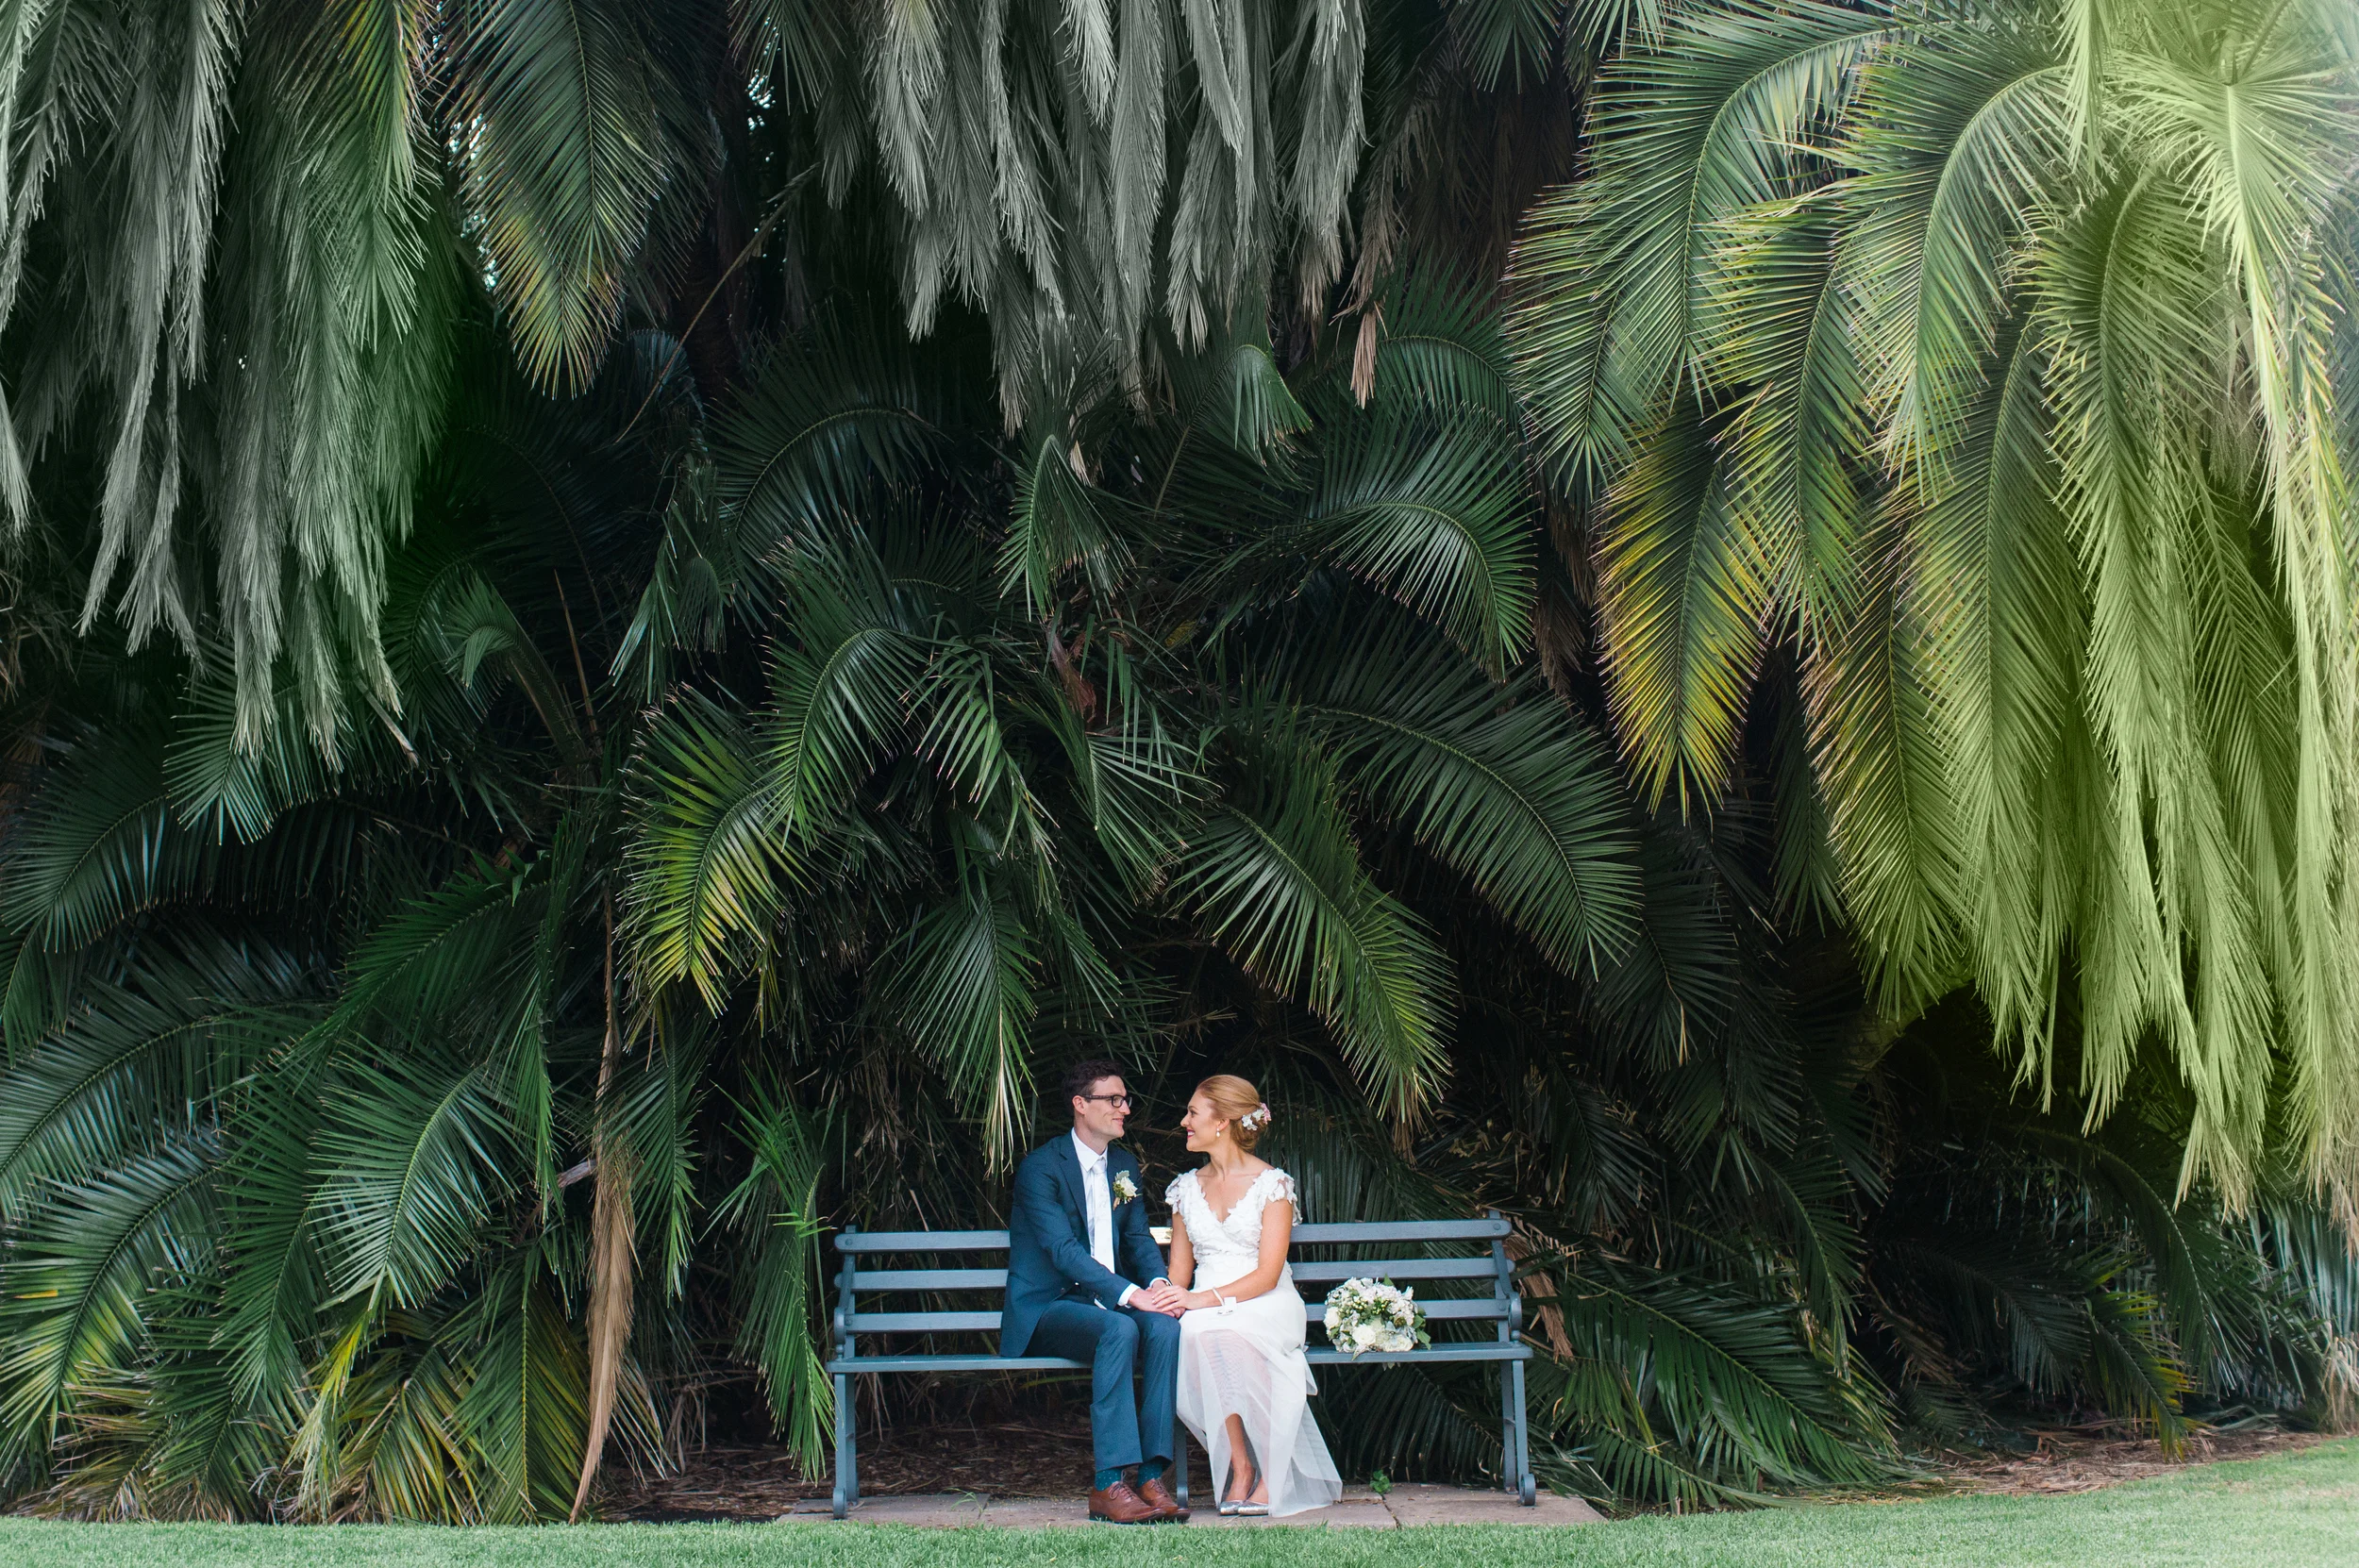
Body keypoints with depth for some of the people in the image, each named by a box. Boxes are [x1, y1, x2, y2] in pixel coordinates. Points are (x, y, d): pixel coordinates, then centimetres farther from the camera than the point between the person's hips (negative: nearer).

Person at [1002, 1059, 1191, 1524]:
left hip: (1108, 1304, 6)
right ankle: (1109, 1484, -37)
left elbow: (1138, 1238, 12)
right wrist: (1131, 1294, -31)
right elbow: (1063, 1249, -20)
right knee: (1119, 1329, -36)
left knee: (1164, 1327, -27)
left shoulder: (1125, 1166, 15)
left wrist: (1159, 1283, -12)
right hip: (1047, 1309, -6)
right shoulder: (1040, 1166, -10)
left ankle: (1151, 1476, -29)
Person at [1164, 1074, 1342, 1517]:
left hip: (1265, 1304, -4)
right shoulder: (1187, 1186, 15)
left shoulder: (1272, 1183, -2)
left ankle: (1270, 1475, -27)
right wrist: (1172, 1298, -8)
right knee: (1193, 1337, -34)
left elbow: (1268, 1274, -10)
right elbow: (1179, 1270, 16)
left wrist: (1205, 1299, -21)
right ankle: (1239, 1466, -25)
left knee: (1231, 1335, -38)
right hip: (1205, 1308, 4)